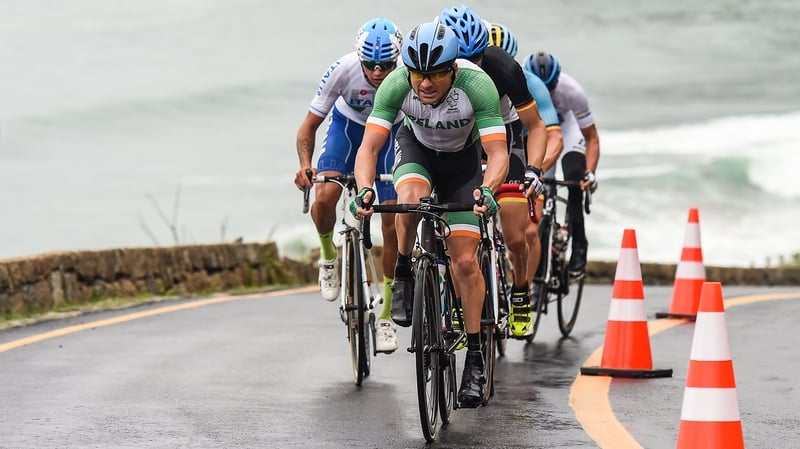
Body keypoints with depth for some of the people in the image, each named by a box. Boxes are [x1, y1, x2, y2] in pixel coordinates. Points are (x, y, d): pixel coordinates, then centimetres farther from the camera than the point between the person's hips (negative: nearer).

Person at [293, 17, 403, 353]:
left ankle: (386, 315, 5)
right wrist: (305, 165, -40)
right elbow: (310, 125, -22)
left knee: (393, 224, -8)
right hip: (348, 126, 0)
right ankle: (328, 255, 8)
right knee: (324, 197, -26)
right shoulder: (343, 70, -32)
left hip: (392, 133, 0)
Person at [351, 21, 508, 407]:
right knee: (410, 202, -35)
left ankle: (475, 358, 2)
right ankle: (404, 275, -7)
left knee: (465, 261, -9)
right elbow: (369, 146, -34)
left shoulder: (477, 85, -36)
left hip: (462, 159, -1)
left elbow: (498, 153, -39)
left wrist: (487, 189, -59)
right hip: (416, 147, 1)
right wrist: (364, 189, -53)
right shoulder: (396, 85, -32)